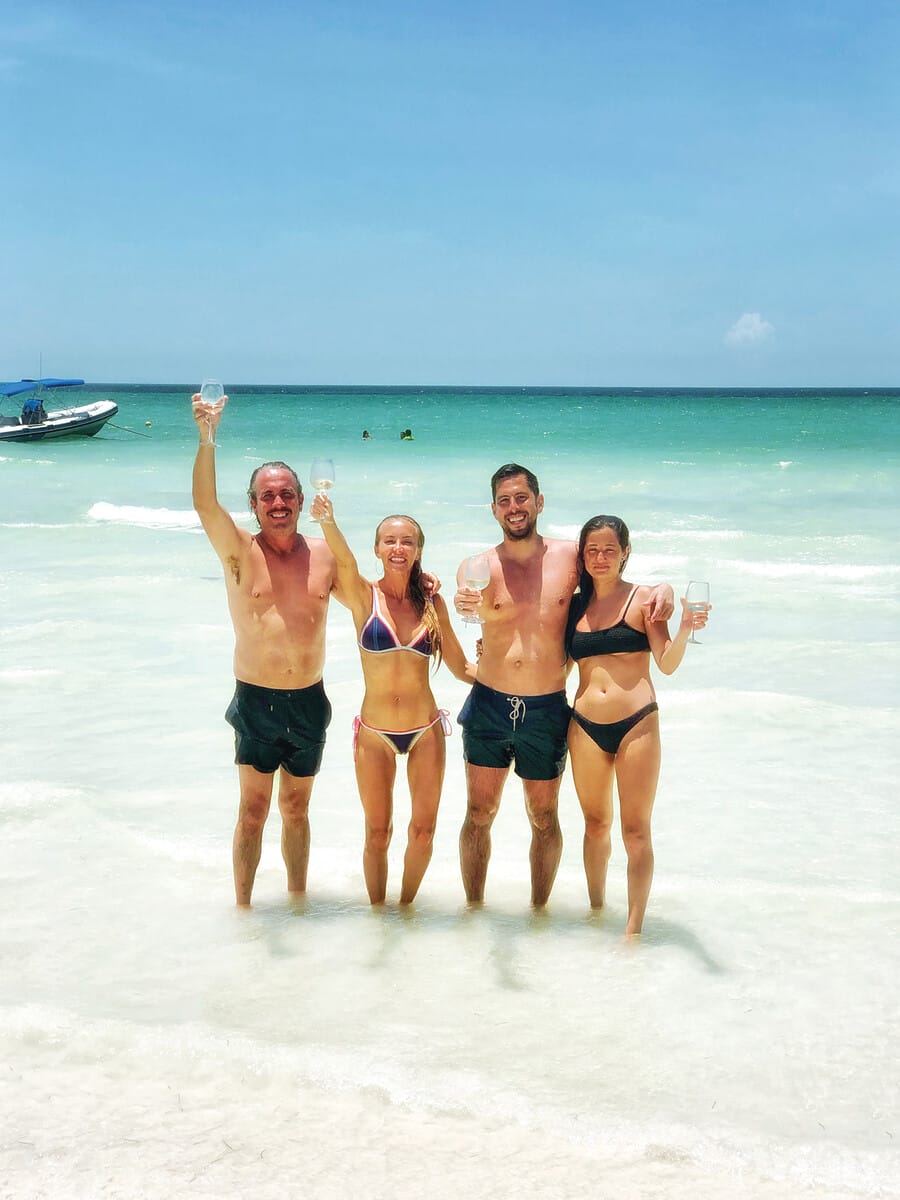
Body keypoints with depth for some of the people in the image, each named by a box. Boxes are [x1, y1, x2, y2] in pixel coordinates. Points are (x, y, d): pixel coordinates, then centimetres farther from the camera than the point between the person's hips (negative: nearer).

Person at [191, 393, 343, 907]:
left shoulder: (325, 554, 3)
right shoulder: (240, 551, -5)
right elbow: (205, 504, -22)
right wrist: (207, 437, -33)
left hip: (310, 701, 3)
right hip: (257, 702, -3)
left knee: (297, 808, 16)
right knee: (253, 811, 3)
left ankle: (298, 898, 30)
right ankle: (242, 904, 16)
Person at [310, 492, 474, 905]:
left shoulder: (432, 603, 0)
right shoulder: (364, 597, -7)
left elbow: (461, 667, 8)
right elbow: (345, 561, -30)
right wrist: (327, 522, -49)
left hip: (426, 731, 2)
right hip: (374, 734, -2)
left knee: (423, 831, 10)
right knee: (377, 834, 9)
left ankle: (406, 905, 32)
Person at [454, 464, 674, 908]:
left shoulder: (570, 556, 0)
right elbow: (469, 601, -24)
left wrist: (661, 588, -11)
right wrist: (466, 604, -49)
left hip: (546, 709, 0)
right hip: (488, 705, 0)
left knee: (544, 818, 11)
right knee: (479, 814, 7)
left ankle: (539, 909, 26)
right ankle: (473, 908, 21)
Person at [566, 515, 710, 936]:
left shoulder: (642, 599, -2)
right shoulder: (575, 604, 9)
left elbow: (667, 664, -8)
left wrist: (685, 629, -27)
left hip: (636, 724, -4)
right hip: (585, 726, 4)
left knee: (636, 831, -1)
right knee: (595, 825, 15)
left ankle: (633, 928, 4)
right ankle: (596, 910, 30)